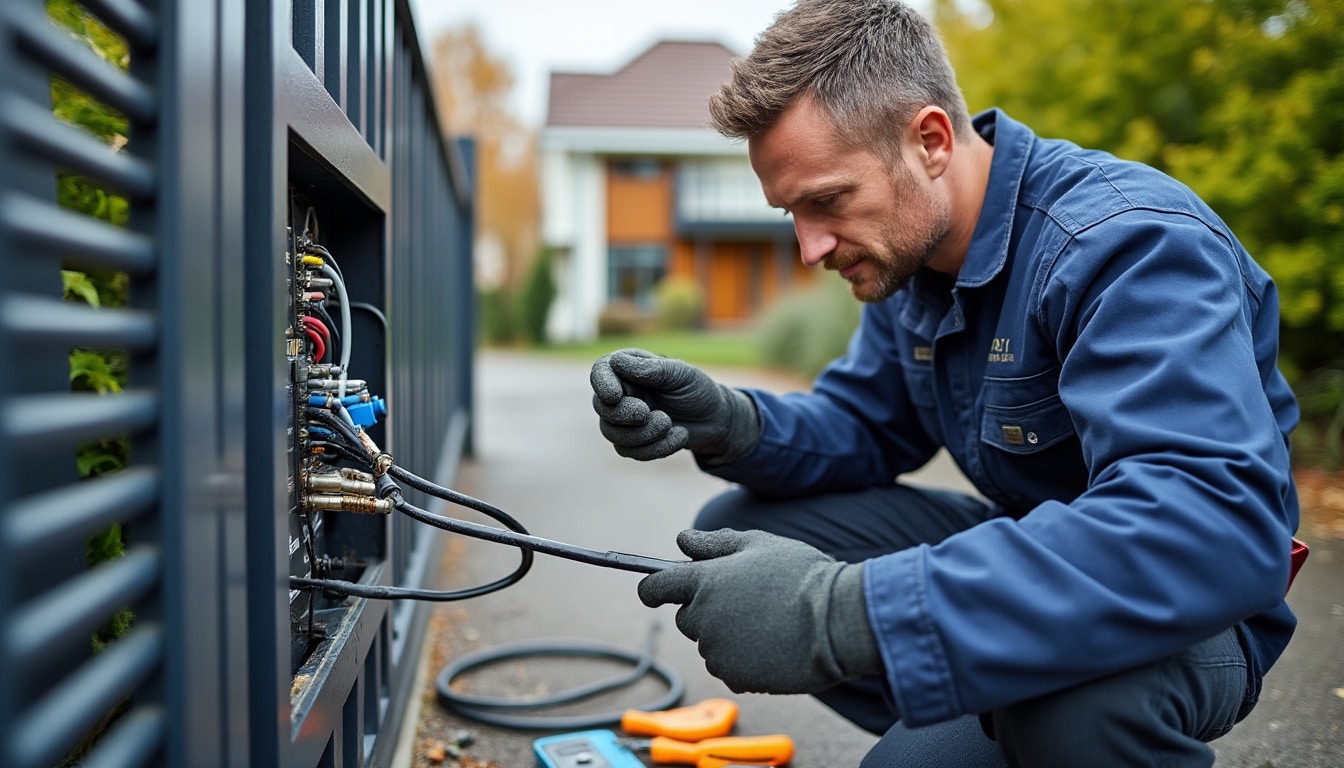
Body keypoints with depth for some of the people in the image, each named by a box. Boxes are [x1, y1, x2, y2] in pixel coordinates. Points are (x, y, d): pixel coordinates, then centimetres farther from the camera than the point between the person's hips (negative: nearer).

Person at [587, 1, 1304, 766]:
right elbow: (864, 426, 5)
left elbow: (1219, 526, -39)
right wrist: (728, 424, -19)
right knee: (736, 532, -4)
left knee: (1075, 684, -41)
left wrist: (847, 612, -44)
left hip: (1180, 605, -7)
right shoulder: (906, 247, -1)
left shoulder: (1130, 243, -26)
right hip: (1025, 562, 7)